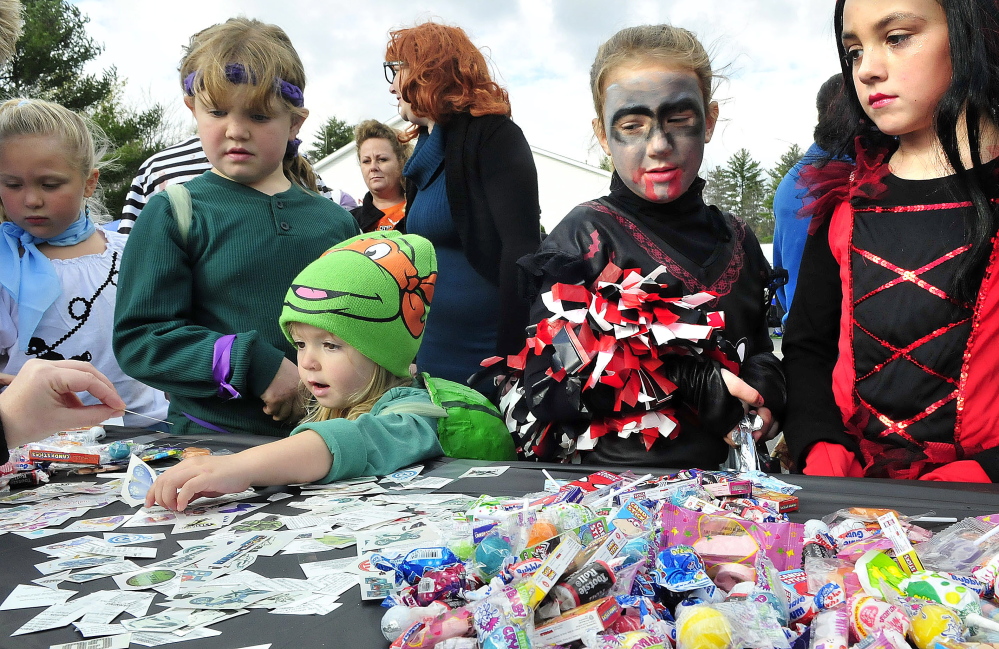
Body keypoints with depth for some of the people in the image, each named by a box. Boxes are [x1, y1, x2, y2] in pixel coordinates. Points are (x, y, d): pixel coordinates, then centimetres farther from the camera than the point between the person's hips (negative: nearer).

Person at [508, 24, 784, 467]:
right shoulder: (586, 236, -3)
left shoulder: (737, 239, 12)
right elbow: (548, 383, -10)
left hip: (728, 477, 3)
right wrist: (693, 383, -15)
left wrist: (763, 388, -2)